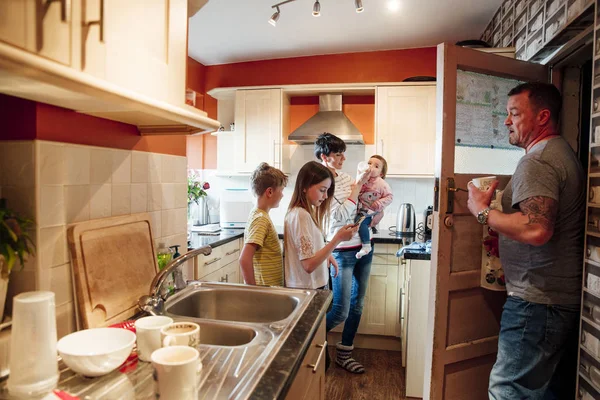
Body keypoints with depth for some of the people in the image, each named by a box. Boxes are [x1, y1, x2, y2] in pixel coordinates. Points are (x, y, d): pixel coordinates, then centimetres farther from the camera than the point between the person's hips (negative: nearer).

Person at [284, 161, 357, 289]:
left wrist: (326, 255, -2)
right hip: (306, 289, -8)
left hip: (314, 285, 9)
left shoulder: (306, 212, 5)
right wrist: (337, 239, -26)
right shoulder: (301, 215, -22)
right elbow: (309, 265, -25)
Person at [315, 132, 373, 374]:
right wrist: (357, 186, -18)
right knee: (340, 311, -4)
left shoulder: (346, 178, 8)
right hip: (343, 252, -7)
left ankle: (344, 354, 28)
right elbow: (340, 216, -21)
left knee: (357, 305, 12)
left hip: (364, 247, 7)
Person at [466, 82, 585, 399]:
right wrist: (505, 238, 16)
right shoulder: (564, 153, 16)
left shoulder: (537, 161, -17)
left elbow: (536, 230, -30)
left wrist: (482, 211, -17)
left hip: (537, 302, -11)